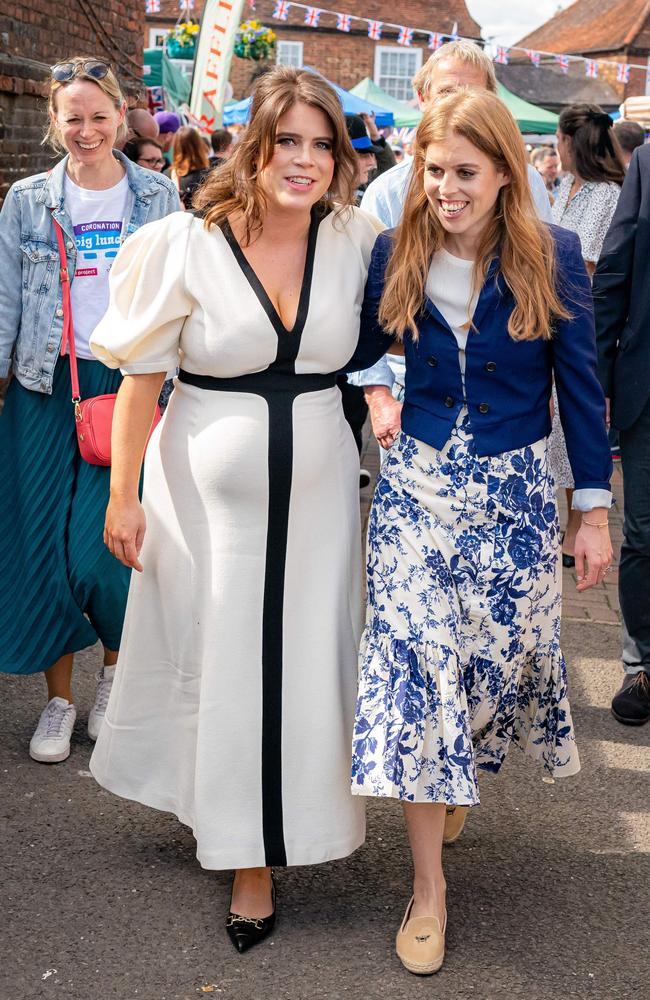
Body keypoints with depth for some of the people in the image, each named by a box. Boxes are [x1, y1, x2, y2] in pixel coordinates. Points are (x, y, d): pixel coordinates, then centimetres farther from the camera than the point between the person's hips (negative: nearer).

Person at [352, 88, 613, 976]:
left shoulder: (552, 259, -5)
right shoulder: (396, 256, -1)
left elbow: (581, 388, -2)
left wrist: (595, 509, -2)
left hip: (515, 492, 0)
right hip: (417, 485, 1)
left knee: (504, 651, 7)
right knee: (414, 665, -6)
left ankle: (469, 765, 44)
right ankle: (428, 886, 5)